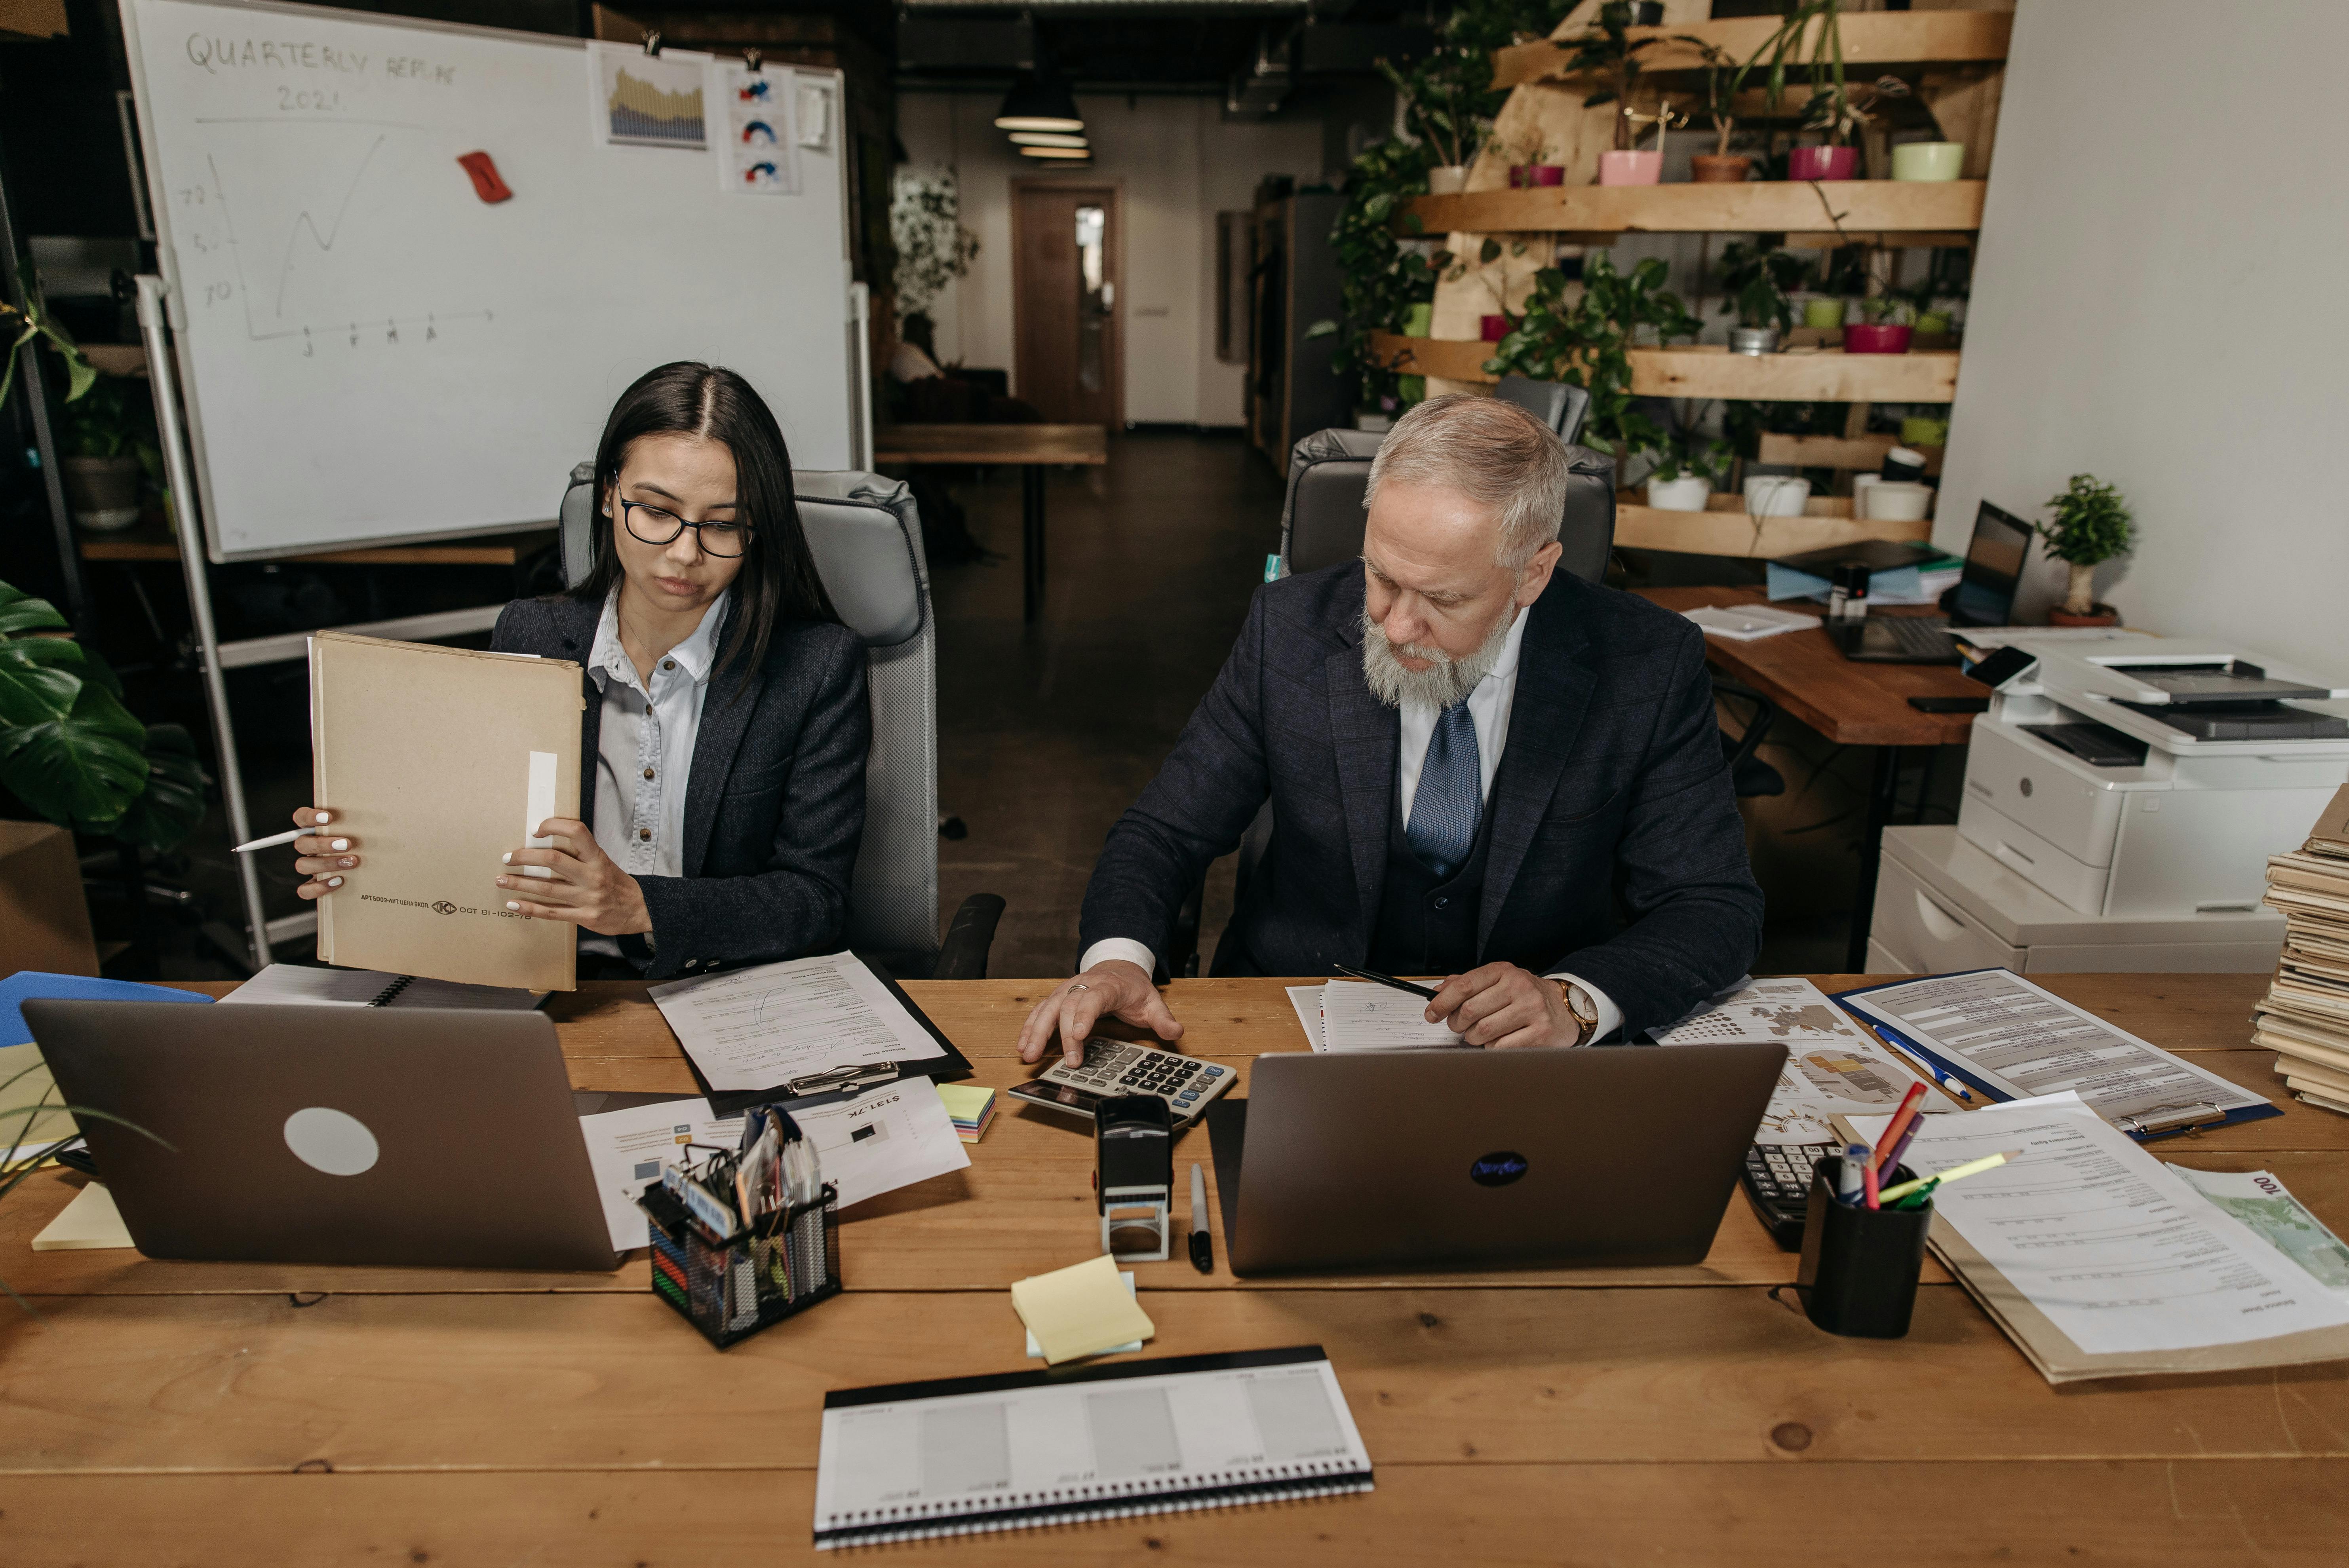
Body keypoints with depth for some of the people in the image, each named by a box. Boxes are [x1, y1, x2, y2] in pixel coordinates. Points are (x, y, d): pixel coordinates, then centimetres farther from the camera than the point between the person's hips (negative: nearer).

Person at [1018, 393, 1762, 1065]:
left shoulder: (1650, 666, -11)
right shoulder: (1291, 628, -9)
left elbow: (1717, 907, -8)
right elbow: (1165, 830, -2)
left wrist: (1574, 1002, -28)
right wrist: (1117, 956, -23)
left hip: (1530, 1051, 2)